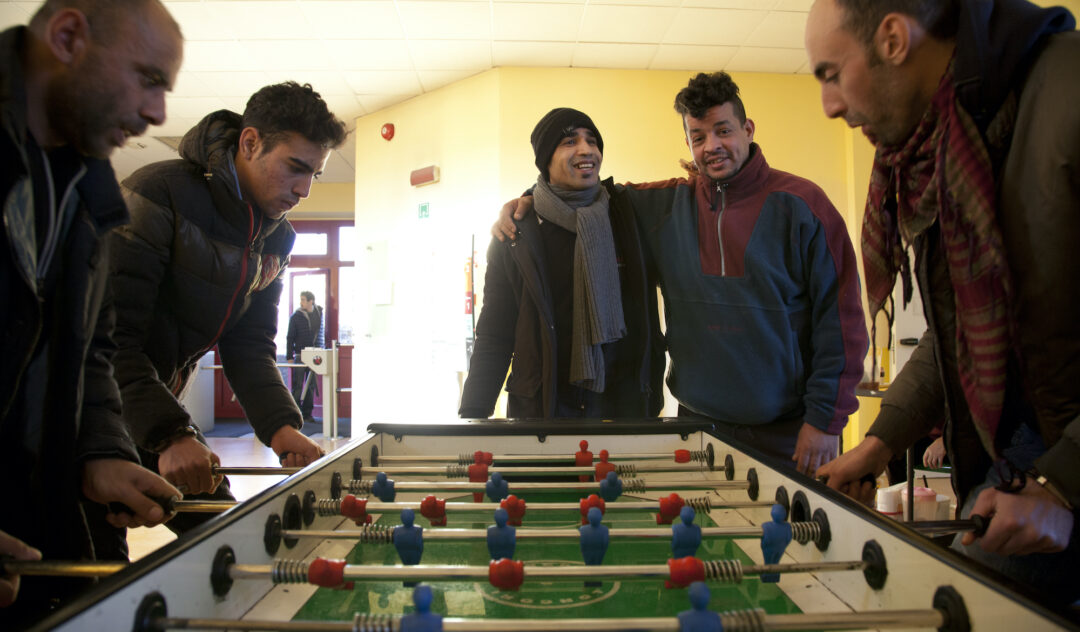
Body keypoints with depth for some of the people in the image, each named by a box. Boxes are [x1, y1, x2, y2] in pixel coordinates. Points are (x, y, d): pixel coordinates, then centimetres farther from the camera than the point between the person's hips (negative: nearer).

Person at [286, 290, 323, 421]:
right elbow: (290, 337, 0)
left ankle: (307, 414, 11)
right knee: (298, 386, -4)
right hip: (300, 355, -3)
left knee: (311, 385, 5)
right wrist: (290, 356, -6)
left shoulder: (319, 313, 7)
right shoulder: (295, 316, -1)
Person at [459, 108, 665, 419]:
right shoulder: (515, 234, -1)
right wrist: (472, 418, -7)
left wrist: (652, 403, 5)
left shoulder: (626, 217, 3)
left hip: (622, 405, 2)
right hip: (540, 407, -1)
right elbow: (494, 338, 0)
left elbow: (647, 321, 7)